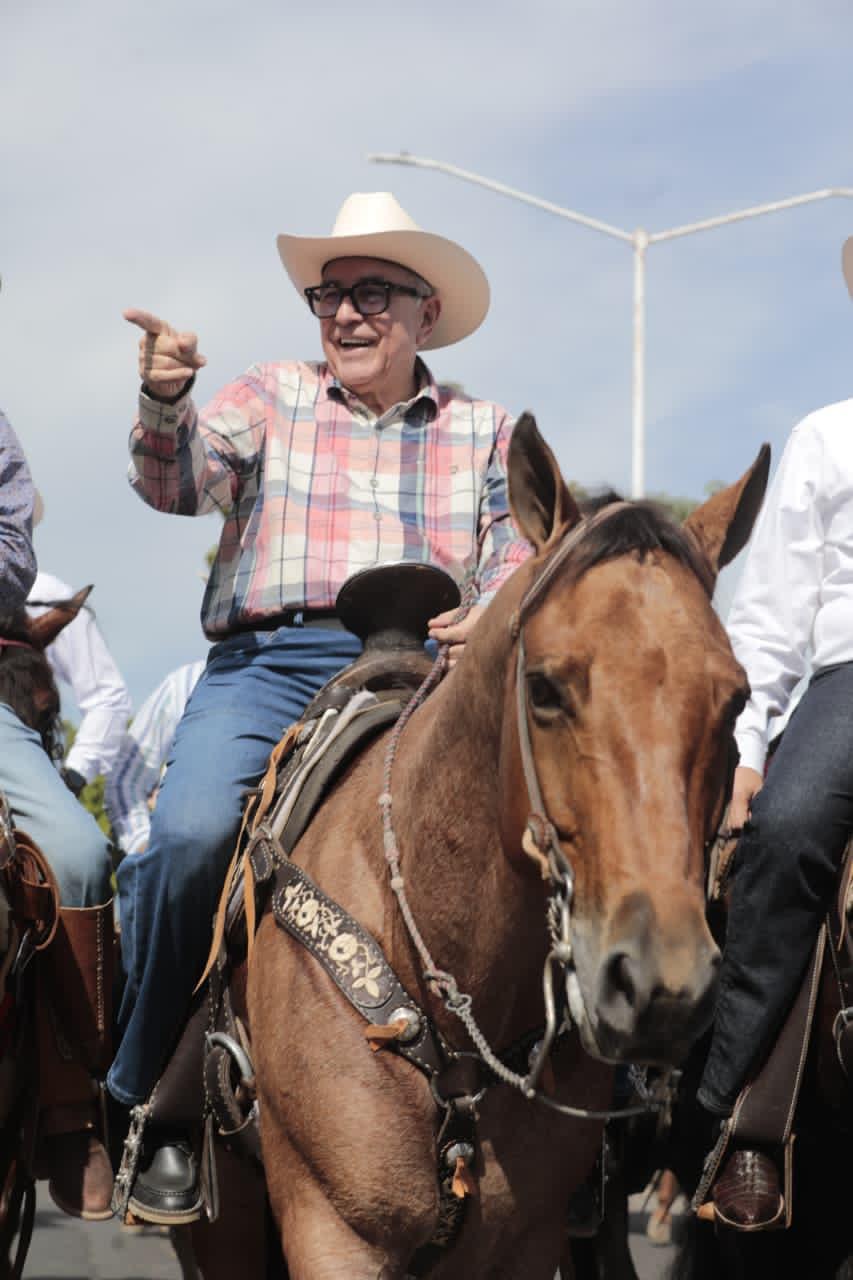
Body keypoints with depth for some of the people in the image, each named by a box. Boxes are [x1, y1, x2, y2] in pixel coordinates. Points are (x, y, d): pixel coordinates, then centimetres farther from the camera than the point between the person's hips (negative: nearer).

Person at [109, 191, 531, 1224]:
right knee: (191, 834, -28)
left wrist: (495, 617, -11)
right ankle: (153, 1102, -11)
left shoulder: (484, 430, 20)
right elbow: (181, 481, 1)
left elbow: (517, 559, 13)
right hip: (268, 661, -1)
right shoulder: (273, 398, 17)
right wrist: (164, 403, -22)